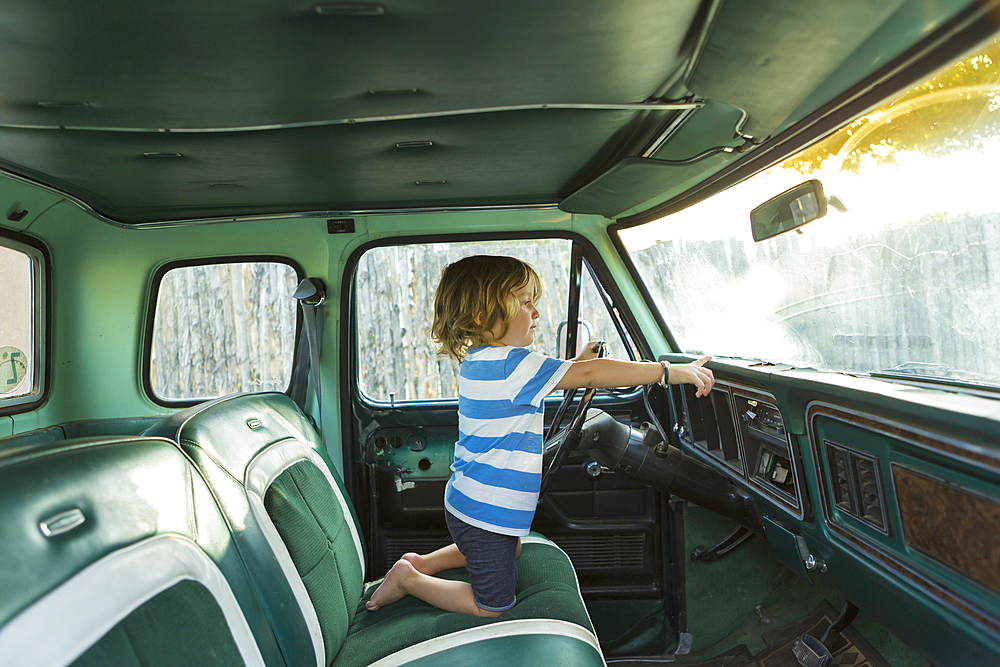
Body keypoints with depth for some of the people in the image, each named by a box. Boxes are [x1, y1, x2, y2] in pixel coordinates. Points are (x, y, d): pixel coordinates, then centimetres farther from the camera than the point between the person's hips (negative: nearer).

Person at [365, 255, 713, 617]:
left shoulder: (479, 361, 3)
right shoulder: (508, 364, -27)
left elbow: (536, 380, 17)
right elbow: (589, 375, -28)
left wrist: (578, 361, 3)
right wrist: (672, 372, -23)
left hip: (470, 504, 9)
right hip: (485, 513, -9)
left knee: (510, 552, 35)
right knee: (493, 606, 10)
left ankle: (423, 562, 30)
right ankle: (409, 579, 14)